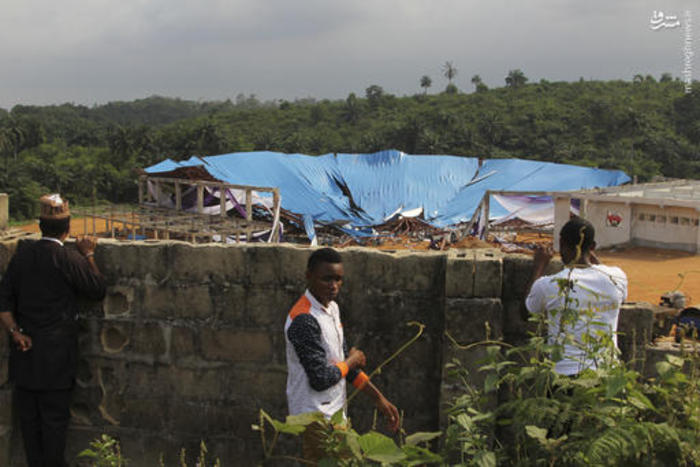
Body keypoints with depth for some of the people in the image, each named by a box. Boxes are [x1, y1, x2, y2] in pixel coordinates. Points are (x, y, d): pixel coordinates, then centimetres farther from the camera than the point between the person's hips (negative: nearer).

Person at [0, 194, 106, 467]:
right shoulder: (69, 259, -14)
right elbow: (98, 291, -3)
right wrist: (89, 255, 5)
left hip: (25, 347, 5)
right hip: (56, 350, -5)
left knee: (29, 416, 13)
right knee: (55, 417, 4)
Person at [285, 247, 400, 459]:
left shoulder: (331, 308, 5)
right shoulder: (304, 320, -25)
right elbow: (320, 379, -25)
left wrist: (378, 398, 7)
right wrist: (352, 361, -7)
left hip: (335, 410, 9)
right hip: (316, 419, -9)